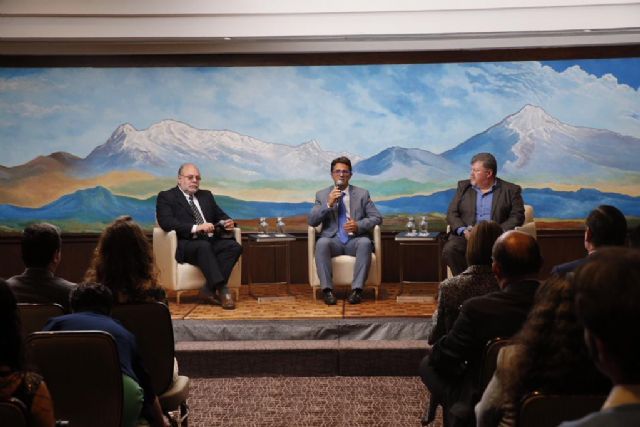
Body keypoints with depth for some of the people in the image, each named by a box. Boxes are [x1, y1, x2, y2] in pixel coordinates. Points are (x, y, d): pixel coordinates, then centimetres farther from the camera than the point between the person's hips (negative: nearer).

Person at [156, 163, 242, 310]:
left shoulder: (206, 195, 25)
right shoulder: (166, 197, 5)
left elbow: (220, 215, 26)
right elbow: (166, 222, -11)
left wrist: (227, 222, -1)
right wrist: (195, 227, -24)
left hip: (211, 241, 6)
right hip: (185, 245, -6)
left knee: (234, 246, -24)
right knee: (204, 246, -38)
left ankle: (210, 290, -27)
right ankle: (221, 290, -38)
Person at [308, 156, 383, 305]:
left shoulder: (362, 194, 12)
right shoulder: (322, 195, 12)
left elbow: (377, 218, 6)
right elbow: (312, 221, 2)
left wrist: (359, 225, -14)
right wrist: (328, 204, -13)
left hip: (355, 240, 0)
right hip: (333, 240, 0)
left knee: (365, 242, -35)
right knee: (321, 243, -34)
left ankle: (357, 289, -33)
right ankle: (327, 290, -32)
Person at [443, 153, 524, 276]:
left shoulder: (511, 190, 10)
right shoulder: (463, 186, 18)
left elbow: (517, 216, 2)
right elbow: (451, 214, 12)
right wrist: (463, 231, -8)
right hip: (466, 236, 2)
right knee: (449, 250, -28)